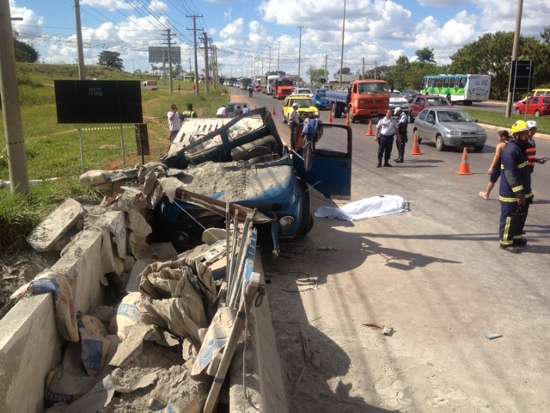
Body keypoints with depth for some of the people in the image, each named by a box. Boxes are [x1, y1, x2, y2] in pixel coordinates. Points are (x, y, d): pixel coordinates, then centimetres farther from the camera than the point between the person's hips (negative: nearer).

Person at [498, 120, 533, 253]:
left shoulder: (521, 148, 10)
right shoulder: (511, 151, -22)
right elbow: (512, 175, -24)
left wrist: (526, 192, 22)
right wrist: (519, 195, -23)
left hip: (522, 192, 10)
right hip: (511, 194, -10)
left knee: (521, 216, 19)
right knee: (509, 218, 2)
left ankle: (517, 238, 33)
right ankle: (506, 242, 14)